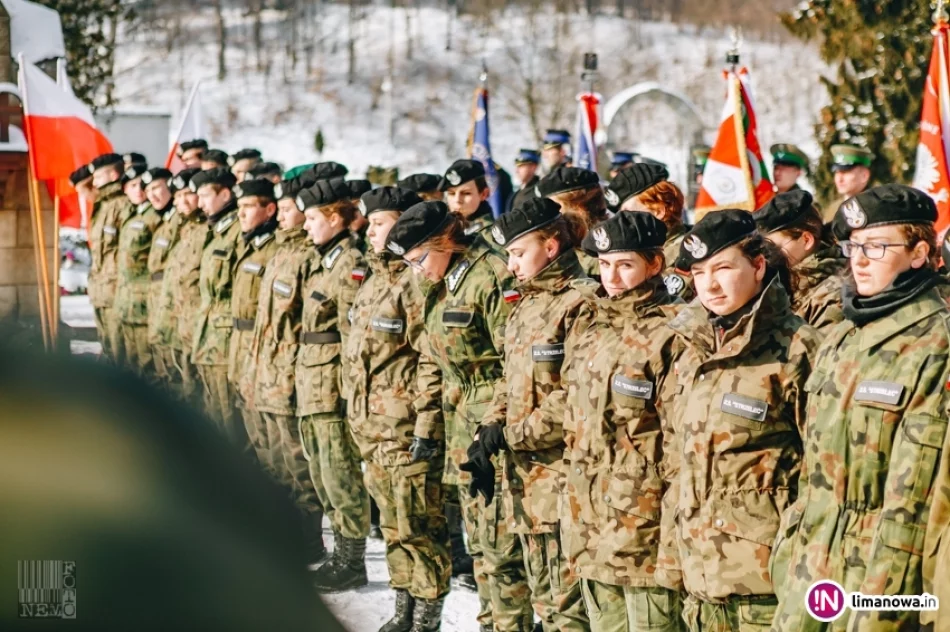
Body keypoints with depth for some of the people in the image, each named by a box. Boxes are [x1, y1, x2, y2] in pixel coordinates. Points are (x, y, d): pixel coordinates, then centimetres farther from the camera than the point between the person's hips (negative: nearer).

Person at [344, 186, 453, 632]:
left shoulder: (416, 282, -14)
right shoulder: (374, 279, 15)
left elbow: (432, 360, -18)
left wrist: (427, 427, -20)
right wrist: (356, 412, 21)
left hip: (405, 426, -9)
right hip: (370, 424, 9)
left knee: (416, 525, -4)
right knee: (392, 523, 15)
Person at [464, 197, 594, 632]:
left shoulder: (580, 303, -13)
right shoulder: (527, 306, 16)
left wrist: (513, 434, -15)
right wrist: (489, 432, 6)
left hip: (561, 470, -9)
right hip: (524, 474, 9)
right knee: (542, 593, 14)